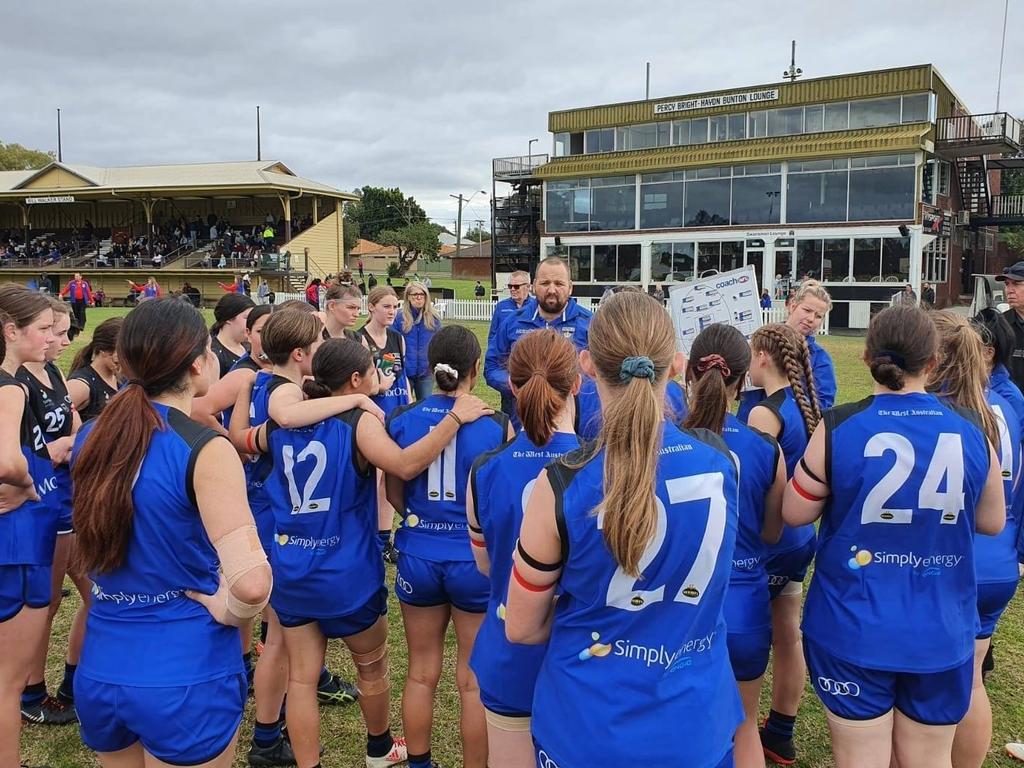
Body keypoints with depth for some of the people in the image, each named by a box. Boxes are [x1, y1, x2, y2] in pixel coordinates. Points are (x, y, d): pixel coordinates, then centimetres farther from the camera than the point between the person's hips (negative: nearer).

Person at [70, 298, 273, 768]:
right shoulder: (205, 451, -20)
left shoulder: (90, 438, 0)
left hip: (100, 672, 6)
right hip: (187, 677, -6)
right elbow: (251, 583, -31)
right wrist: (225, 610, -11)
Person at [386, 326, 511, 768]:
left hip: (418, 557, 3)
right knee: (475, 682, 12)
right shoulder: (496, 424, -13)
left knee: (421, 674, 19)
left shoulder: (401, 420, -6)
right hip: (476, 559, -2)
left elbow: (393, 495, 4)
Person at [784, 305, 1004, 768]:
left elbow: (794, 514, -5)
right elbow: (992, 522, 7)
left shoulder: (839, 428, -14)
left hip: (853, 632, -2)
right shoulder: (971, 431, -6)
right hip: (941, 635, 3)